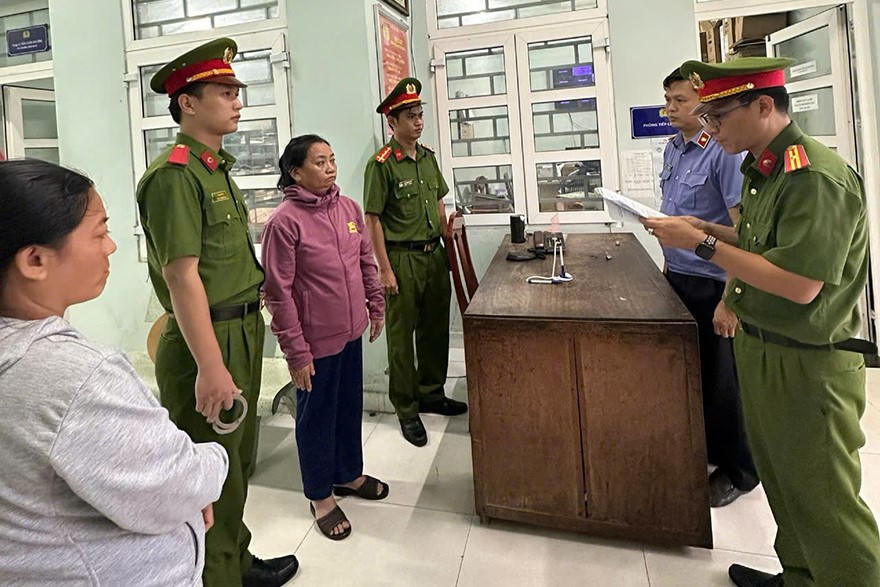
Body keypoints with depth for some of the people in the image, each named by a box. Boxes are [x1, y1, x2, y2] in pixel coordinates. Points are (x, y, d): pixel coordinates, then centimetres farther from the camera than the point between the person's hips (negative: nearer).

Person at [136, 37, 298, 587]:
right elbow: (181, 276, -21)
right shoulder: (173, 175, -16)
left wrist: (251, 327, 16)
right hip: (206, 342, -10)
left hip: (245, 333, 10)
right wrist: (210, 366, -24)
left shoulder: (218, 169, 13)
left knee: (239, 461, 21)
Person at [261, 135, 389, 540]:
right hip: (316, 340, -6)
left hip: (351, 332, 7)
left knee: (350, 406, 21)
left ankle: (349, 473, 43)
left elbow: (366, 261, 14)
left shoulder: (348, 208, 2)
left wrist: (376, 306, 15)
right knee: (316, 415, 11)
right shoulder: (284, 223, -18)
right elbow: (278, 293, -17)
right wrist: (296, 352, -16)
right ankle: (321, 496, 31)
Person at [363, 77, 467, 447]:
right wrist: (385, 269, -16)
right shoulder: (381, 164, -11)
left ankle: (431, 394, 33)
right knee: (402, 336, 2)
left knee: (435, 329, 16)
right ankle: (406, 410, 14)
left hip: (434, 254, 7)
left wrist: (448, 246, 15)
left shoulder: (428, 157, 10)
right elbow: (373, 220, -13)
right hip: (403, 258, -7)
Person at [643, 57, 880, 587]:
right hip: (760, 349, 9)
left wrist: (703, 244, -23)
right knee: (781, 478, 21)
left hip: (807, 366, -9)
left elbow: (799, 283, -28)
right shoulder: (762, 170, 7)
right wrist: (704, 228, 3)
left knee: (822, 496, 6)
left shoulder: (816, 178, -22)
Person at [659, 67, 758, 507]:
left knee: (719, 379, 6)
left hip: (710, 285, -7)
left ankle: (738, 470, 26)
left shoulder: (724, 152, -17)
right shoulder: (673, 148, 9)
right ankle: (702, 446, 38)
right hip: (677, 277, 8)